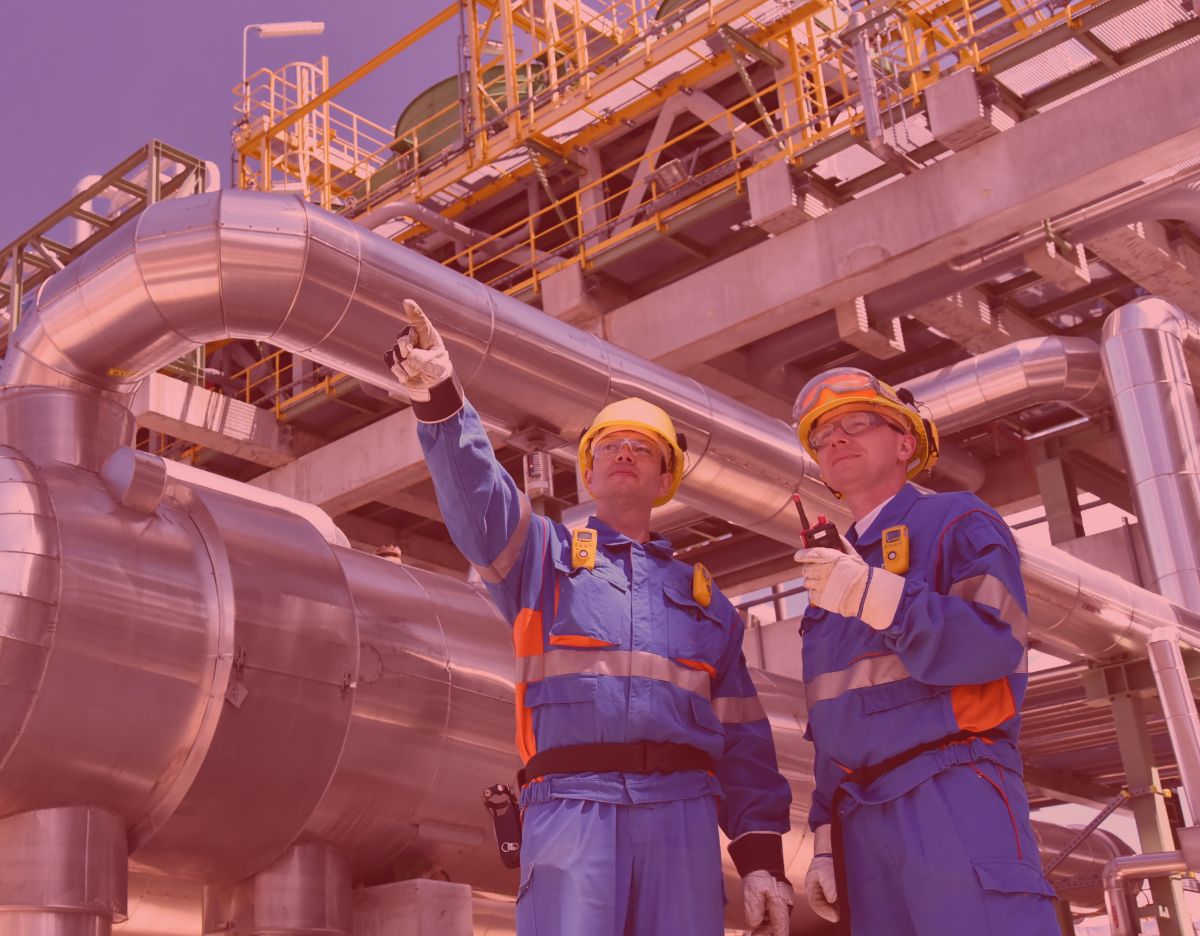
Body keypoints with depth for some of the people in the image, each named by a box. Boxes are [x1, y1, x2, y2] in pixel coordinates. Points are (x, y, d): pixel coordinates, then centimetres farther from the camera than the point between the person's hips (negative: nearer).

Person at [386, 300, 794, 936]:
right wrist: (441, 402, -22)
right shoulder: (544, 554, 19)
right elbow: (478, 501, -3)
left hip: (682, 813, 3)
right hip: (571, 804, -2)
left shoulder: (702, 596, 24)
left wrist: (761, 853, 8)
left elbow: (743, 735, 19)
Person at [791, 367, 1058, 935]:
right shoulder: (833, 571, 23)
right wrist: (827, 839, 16)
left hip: (954, 799, -6)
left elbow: (994, 645, -13)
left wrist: (873, 595, -22)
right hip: (863, 818, 7)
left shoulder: (957, 521, 4)